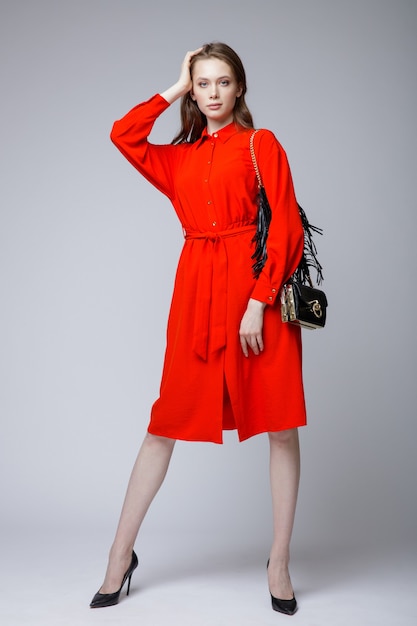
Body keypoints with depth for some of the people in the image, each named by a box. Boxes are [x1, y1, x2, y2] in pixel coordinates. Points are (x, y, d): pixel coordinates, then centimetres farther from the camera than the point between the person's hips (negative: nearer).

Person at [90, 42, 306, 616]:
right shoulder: (178, 158, 18)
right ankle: (121, 556, 16)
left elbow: (286, 226, -4)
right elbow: (124, 136, 4)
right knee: (167, 422, 5)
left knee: (280, 424, -2)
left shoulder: (262, 144, 6)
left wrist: (260, 301, -14)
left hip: (257, 288, -3)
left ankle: (279, 564, 12)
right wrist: (175, 90, 13)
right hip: (197, 290, 3)